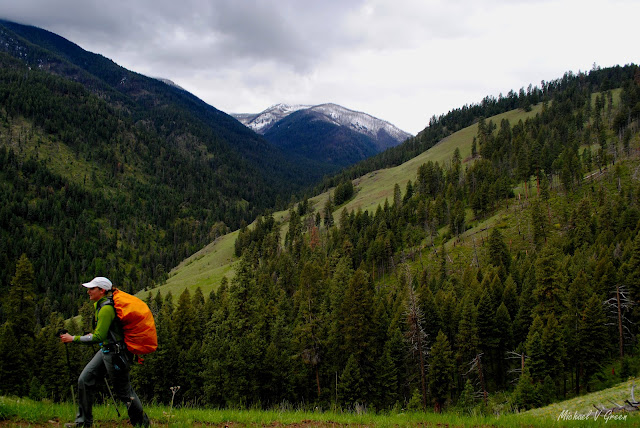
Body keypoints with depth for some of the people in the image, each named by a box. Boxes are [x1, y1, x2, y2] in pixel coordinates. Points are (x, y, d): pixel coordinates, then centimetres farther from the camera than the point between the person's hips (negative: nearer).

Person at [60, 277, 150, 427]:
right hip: (106, 350, 10)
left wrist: (73, 339, -19)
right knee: (84, 380, 5)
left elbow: (98, 337, -25)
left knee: (124, 392, 2)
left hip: (116, 353, -10)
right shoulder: (99, 305, 9)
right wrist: (94, 333, 20)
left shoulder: (106, 309, -22)